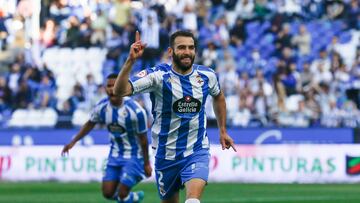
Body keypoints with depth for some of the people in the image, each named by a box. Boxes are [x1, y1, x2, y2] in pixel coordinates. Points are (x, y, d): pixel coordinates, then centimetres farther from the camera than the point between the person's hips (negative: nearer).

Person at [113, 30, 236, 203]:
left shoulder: (206, 75, -3)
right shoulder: (158, 75, -15)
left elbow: (218, 97, 20)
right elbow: (120, 91, -27)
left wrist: (223, 131, 20)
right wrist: (130, 61, -40)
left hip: (197, 151, 0)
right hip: (166, 154, 0)